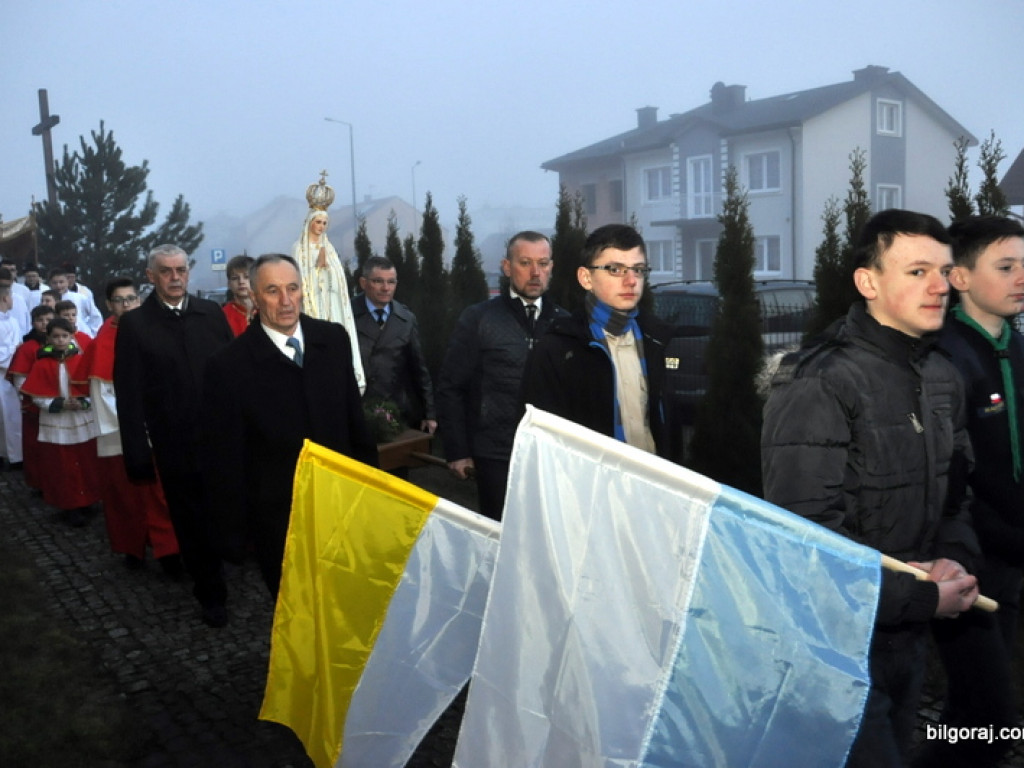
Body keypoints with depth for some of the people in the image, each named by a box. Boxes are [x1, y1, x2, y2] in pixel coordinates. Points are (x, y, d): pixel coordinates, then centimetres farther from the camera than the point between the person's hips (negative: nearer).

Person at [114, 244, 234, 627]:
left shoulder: (211, 313, 3)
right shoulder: (133, 324, -2)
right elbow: (129, 394, -4)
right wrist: (138, 453, -7)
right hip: (176, 445, -1)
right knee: (193, 523, 12)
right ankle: (211, 595, 28)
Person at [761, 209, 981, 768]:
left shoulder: (942, 379, 7)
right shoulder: (818, 385, -20)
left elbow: (953, 491, 15)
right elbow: (806, 533, -24)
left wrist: (954, 558, -5)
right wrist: (922, 597, -18)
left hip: (909, 634, 8)